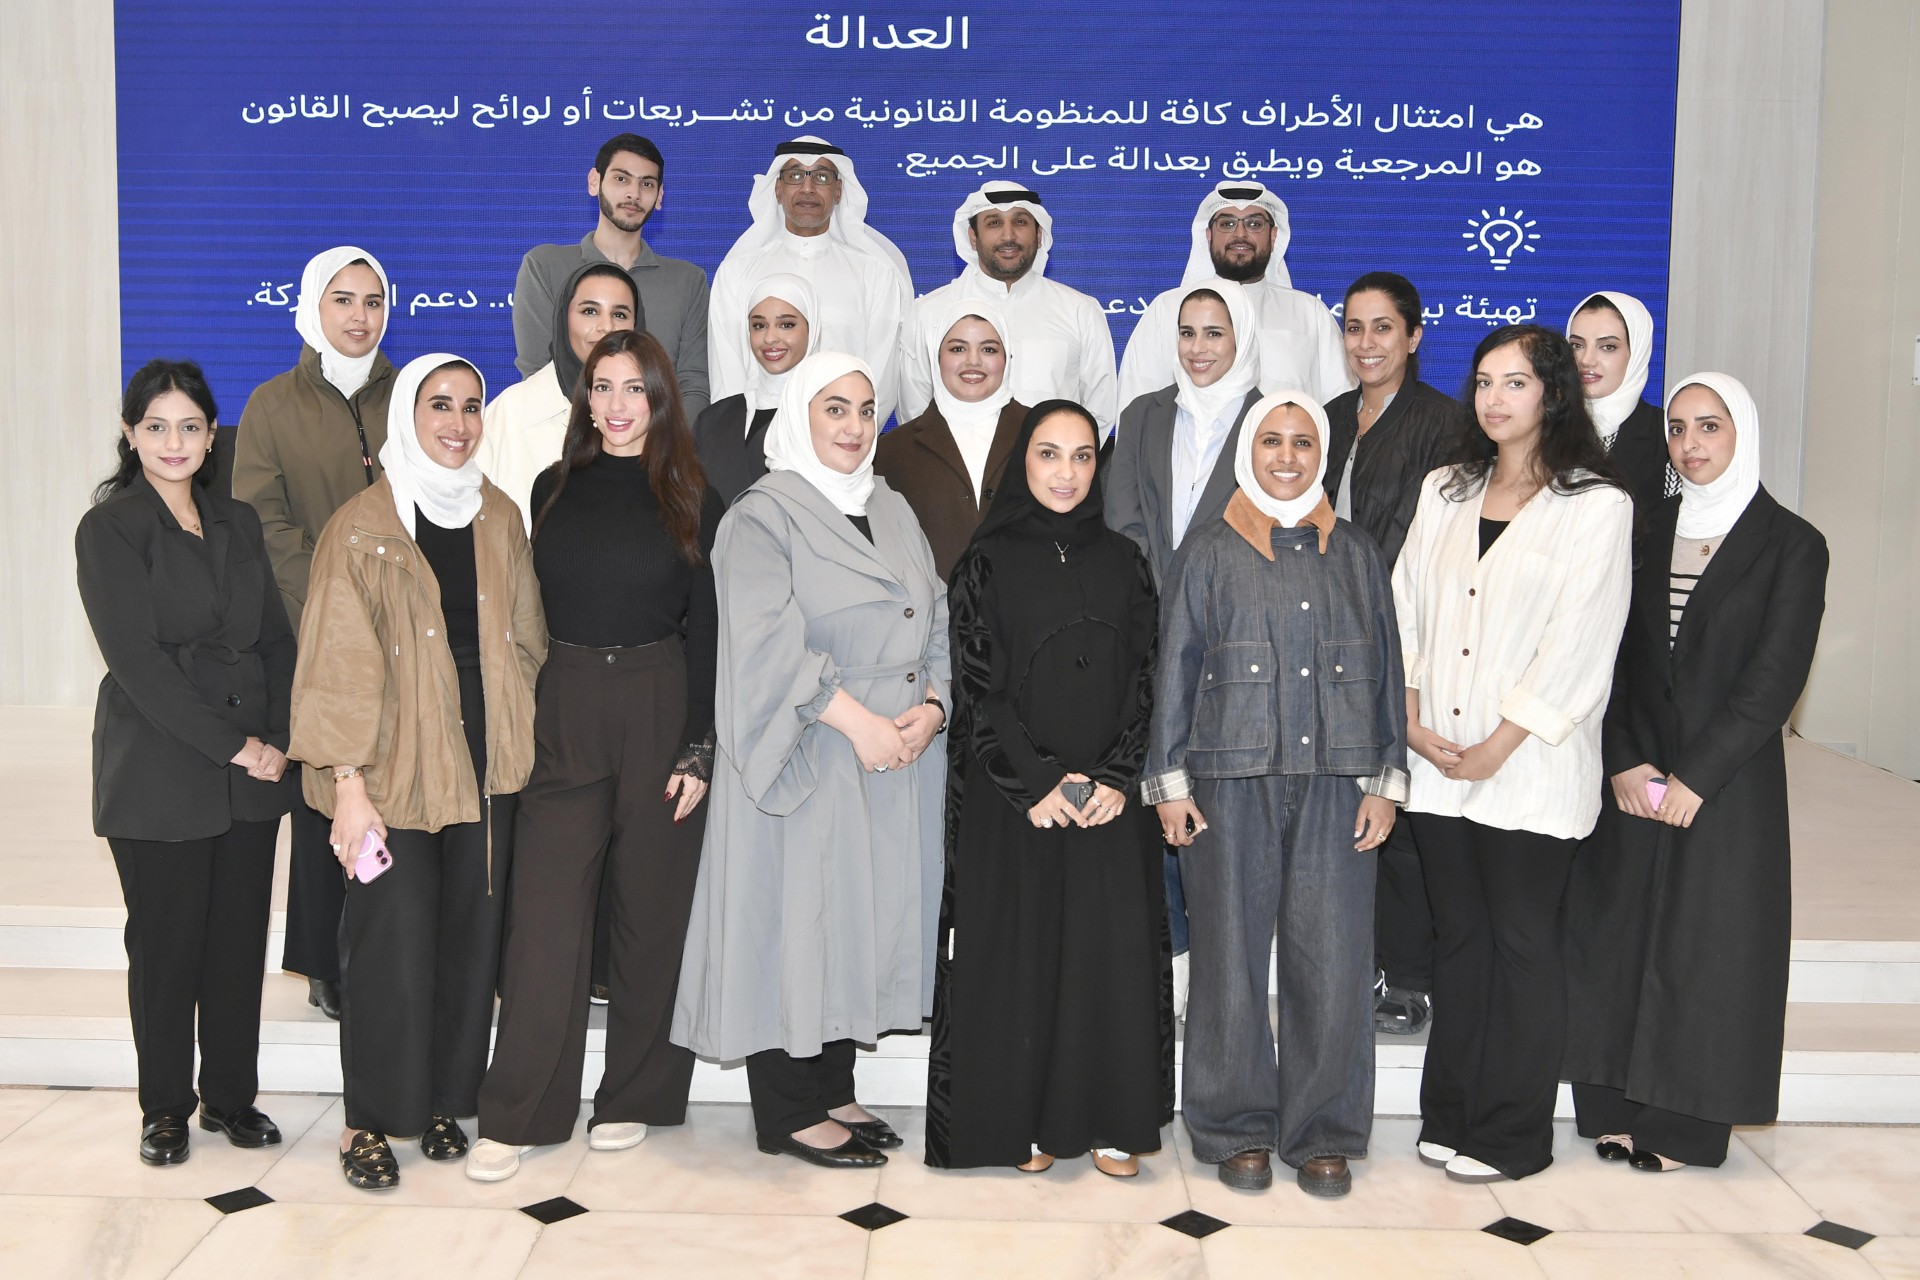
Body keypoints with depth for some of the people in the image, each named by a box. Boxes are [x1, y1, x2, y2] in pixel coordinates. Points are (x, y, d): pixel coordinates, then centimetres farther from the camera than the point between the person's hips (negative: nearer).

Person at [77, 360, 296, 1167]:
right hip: (158, 775, -5)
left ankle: (230, 1096, 23)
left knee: (241, 938, 9)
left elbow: (275, 638, 11)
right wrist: (233, 744, -15)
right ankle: (165, 1108, 21)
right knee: (165, 942, 4)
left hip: (252, 769, 5)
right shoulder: (109, 529, -6)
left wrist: (279, 738, -3)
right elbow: (139, 659, -13)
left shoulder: (238, 523, 12)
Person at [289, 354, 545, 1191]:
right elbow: (340, 665, -8)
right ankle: (369, 1120, 14)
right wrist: (348, 784, -13)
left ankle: (446, 1101, 23)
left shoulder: (499, 518, 10)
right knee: (392, 942, -2)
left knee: (472, 936, 7)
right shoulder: (361, 529, -5)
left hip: (484, 767, 4)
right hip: (396, 769, -4)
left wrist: (525, 749, 9)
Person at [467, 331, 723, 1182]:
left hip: (660, 711, -1)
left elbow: (705, 628, 1)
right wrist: (518, 722, 2)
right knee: (546, 913, -2)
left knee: (650, 909, 6)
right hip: (563, 716, 1)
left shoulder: (691, 500, 3)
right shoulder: (554, 490, 8)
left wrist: (699, 750, -5)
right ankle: (513, 1117, 6)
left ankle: (633, 1098, 20)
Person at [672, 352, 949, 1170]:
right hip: (806, 760, -7)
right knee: (796, 917, -1)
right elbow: (770, 640, -18)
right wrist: (859, 721, -21)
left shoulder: (893, 512, 15)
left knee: (865, 915, 11)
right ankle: (787, 1112, 11)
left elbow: (937, 620, 11)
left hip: (897, 762, 7)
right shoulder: (762, 518, -6)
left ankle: (833, 1093, 23)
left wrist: (931, 707, -7)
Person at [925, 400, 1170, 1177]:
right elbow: (976, 685, -4)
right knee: (1016, 948, 1)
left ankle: (1107, 1120, 12)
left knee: (1111, 951, 1)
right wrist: (1034, 782, -13)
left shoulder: (1123, 564, 9)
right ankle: (1020, 1121, 13)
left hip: (1106, 798, 2)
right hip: (1008, 797, -2)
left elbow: (1143, 681, 6)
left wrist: (1116, 778, -7)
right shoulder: (988, 564, 1)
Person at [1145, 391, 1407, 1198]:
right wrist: (1169, 782, 0)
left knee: (1332, 958, 0)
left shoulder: (1356, 553, 13)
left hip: (1334, 783, 2)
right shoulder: (1210, 552, 7)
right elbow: (1176, 668, 6)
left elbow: (1385, 669, 13)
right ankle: (1238, 1129, 16)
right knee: (1232, 956, 1)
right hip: (1231, 783, -1)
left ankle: (1323, 1133, 14)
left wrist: (1385, 781, 6)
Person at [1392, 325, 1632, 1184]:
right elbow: (1405, 605, 10)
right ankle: (1451, 1114, 23)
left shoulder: (1596, 505, -5)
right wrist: (1411, 718, -2)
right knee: (1457, 936, 12)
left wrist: (1496, 748, -13)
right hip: (1438, 762, 5)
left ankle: (1512, 1135, 15)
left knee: (1523, 943, 4)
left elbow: (1578, 645, -11)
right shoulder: (1444, 491, 13)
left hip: (1530, 770, -5)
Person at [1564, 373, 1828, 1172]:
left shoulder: (1791, 544, -2)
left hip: (1730, 783, -4)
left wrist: (1695, 777, -13)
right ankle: (1621, 1107, 16)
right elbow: (1614, 656, 5)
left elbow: (1774, 678, -9)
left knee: (1708, 944, 1)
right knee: (1618, 936, 5)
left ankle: (1686, 1124, 11)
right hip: (1633, 777, 4)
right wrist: (1625, 761, -8)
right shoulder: (1647, 531, 9)